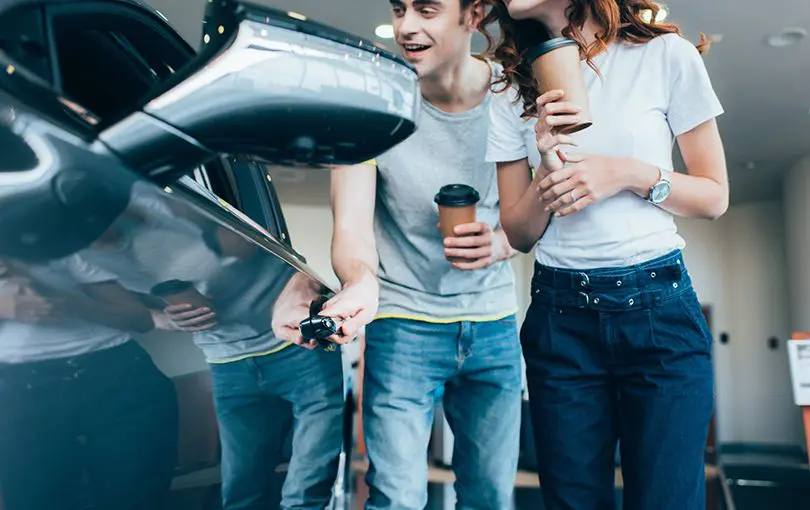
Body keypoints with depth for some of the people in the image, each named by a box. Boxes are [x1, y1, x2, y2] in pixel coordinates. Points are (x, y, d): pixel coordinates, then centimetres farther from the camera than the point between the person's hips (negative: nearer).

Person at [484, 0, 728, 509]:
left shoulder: (665, 54, -1)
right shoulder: (514, 93, 6)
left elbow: (715, 197, 3)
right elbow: (519, 235, 6)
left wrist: (632, 173, -14)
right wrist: (549, 168, -12)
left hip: (658, 305, -2)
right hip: (560, 317, 2)